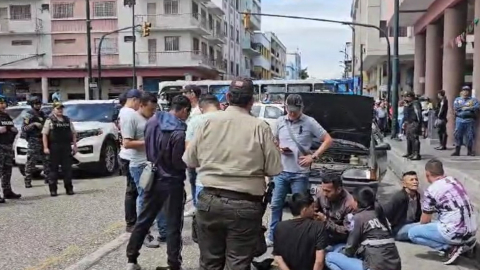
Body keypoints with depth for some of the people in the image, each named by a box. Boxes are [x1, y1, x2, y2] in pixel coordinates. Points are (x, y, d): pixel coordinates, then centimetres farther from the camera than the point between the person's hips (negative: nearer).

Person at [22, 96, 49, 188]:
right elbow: (24, 128, -10)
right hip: (33, 141, -6)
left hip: (43, 140, 6)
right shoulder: (28, 115, -3)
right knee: (31, 161, -6)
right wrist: (34, 124, -20)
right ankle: (28, 181, -4)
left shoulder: (42, 114, 16)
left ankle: (48, 178, 16)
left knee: (47, 160, 8)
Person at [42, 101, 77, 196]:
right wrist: (45, 147, -11)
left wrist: (74, 145, 8)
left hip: (66, 147, 3)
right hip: (54, 148, -3)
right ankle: (53, 190, 6)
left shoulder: (67, 120, 15)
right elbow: (45, 134, -4)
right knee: (54, 169, 1)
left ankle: (69, 188, 10)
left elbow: (73, 133, 16)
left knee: (67, 168, 4)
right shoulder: (49, 120, 2)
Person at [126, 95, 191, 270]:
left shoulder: (152, 121, -1)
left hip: (153, 178, 7)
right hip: (172, 182, -6)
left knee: (144, 219, 16)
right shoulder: (179, 132, -23)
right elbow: (179, 163, -18)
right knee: (173, 226, 5)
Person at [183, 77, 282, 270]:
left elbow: (190, 161, 6)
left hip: (209, 201, 3)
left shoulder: (208, 122, -2)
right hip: (245, 206, -2)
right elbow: (274, 169, -5)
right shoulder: (260, 127, -8)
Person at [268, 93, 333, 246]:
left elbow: (328, 140, -5)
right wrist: (279, 148, -5)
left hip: (300, 173, -4)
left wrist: (313, 157, -12)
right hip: (281, 171, 4)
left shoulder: (309, 123, -7)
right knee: (276, 204, 10)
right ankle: (272, 237, 23)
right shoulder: (280, 122, 5)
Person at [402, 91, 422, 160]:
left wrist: (418, 123, -24)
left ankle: (416, 154, -15)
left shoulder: (415, 103, -12)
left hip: (414, 123, -11)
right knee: (409, 138, 17)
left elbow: (418, 113, -19)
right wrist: (405, 122, 22)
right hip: (408, 123, 11)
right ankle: (409, 153, 29)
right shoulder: (409, 104, 19)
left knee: (414, 139, -14)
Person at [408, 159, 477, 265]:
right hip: (472, 231, 8)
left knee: (412, 233, 0)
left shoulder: (431, 191, -9)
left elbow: (424, 221, 1)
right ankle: (465, 243, 14)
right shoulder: (454, 180, 12)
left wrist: (422, 228, 24)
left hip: (455, 233, -8)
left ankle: (451, 248, -8)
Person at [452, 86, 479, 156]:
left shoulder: (473, 99, 9)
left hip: (470, 120, -1)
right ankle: (457, 151, 4)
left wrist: (467, 108, -10)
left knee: (470, 136, 1)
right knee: (458, 135, -2)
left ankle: (470, 151, 11)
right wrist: (466, 105, -7)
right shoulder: (457, 99, 13)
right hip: (459, 120, 1)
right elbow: (455, 107, -5)